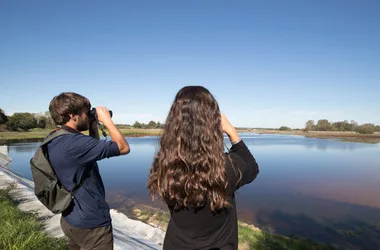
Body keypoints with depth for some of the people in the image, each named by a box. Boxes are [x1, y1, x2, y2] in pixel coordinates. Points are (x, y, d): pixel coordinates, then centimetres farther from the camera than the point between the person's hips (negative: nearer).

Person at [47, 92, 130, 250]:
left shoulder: (54, 142, 2)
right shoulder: (75, 142, -29)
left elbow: (94, 150, 14)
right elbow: (124, 148, -25)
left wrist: (94, 126, 3)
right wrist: (107, 120, -16)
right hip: (91, 224, -9)